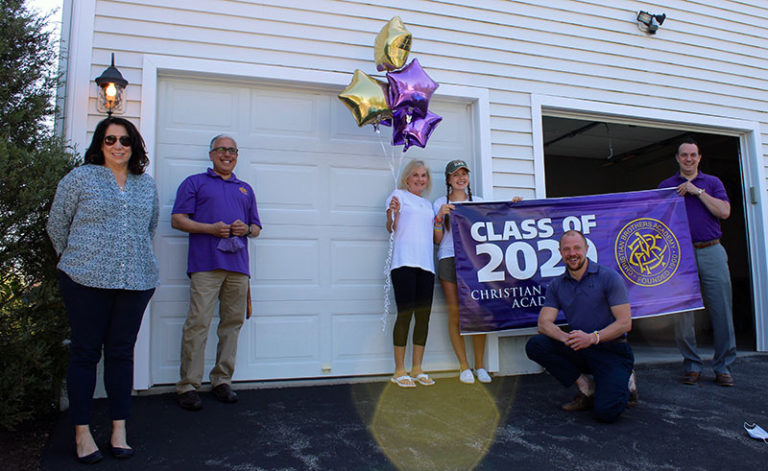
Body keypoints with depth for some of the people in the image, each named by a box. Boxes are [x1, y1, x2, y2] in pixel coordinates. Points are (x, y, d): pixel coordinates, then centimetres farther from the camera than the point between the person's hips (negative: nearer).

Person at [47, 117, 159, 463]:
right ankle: (82, 433, 16)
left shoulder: (147, 185, 12)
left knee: (121, 352, 7)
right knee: (85, 352, 4)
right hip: (87, 281, -2)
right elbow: (56, 225, 6)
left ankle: (119, 430, 17)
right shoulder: (81, 178, 2)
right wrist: (77, 260, 11)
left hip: (136, 281, 3)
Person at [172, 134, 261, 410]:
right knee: (198, 323, -9)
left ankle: (222, 381, 13)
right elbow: (177, 220, 5)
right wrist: (210, 228, -9)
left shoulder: (245, 189, 25)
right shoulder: (195, 182, 14)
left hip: (238, 265, 4)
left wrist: (247, 229, 1)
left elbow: (257, 228, 25)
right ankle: (188, 386, -1)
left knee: (233, 323, 4)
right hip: (205, 263, -4)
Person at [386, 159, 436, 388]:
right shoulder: (399, 195, 7)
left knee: (423, 315, 4)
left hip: (426, 264, 6)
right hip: (404, 262, -6)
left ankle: (417, 369, 13)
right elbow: (391, 228, -2)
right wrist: (391, 214, -21)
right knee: (405, 313, -9)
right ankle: (399, 371, -1)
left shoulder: (427, 204, 25)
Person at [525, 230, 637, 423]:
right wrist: (566, 338, -27)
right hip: (580, 350, 5)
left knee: (606, 411, -24)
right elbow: (544, 323, -5)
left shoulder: (609, 277, -8)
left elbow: (625, 323, -12)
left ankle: (624, 382, 12)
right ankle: (587, 387, -4)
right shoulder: (557, 285, 5)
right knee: (535, 345, -19)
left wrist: (593, 337, -27)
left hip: (611, 350, -4)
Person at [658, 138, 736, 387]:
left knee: (721, 311, -1)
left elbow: (724, 211, -1)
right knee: (682, 313, -2)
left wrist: (698, 191, -5)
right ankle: (692, 366, 10)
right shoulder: (666, 186, 14)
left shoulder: (712, 182, 14)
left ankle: (723, 366, 10)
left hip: (711, 253, 0)